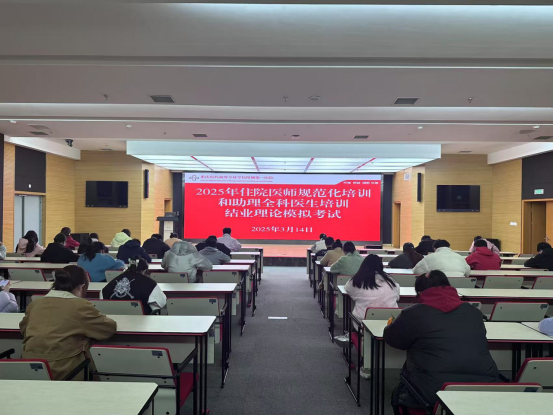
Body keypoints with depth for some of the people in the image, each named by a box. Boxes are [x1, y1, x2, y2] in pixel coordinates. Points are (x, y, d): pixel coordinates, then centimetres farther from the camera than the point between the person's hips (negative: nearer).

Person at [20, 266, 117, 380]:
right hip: (63, 373, -6)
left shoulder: (35, 304, 5)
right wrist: (98, 317, 21)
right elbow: (111, 327, 2)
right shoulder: (81, 306, -10)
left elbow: (23, 329, 26)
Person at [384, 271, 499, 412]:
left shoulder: (414, 313, -4)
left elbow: (391, 338, 9)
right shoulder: (474, 312, 8)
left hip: (436, 393, -4)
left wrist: (394, 324, 32)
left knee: (400, 396, 27)